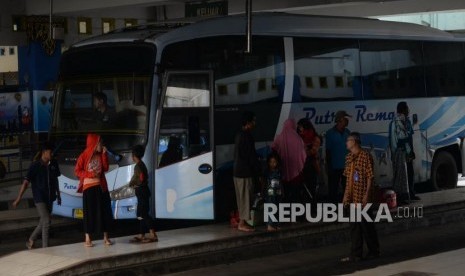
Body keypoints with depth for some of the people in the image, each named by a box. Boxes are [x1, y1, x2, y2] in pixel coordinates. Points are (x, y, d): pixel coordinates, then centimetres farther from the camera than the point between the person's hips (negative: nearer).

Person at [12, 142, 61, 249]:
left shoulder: (53, 164, 2)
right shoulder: (35, 165, -13)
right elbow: (26, 182, -13)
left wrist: (58, 195, 21)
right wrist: (18, 199, -14)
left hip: (50, 197, 6)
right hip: (39, 198, -6)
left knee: (43, 222, 14)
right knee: (46, 221, -12)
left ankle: (31, 240, 34)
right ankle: (45, 247, -5)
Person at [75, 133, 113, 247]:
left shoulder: (100, 155, 8)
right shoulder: (84, 156, -7)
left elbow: (105, 168, 1)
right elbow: (77, 171, -6)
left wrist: (104, 154, -4)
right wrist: (90, 174, -17)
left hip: (101, 186, 5)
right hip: (89, 187, -5)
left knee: (104, 211, 4)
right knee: (89, 212, -3)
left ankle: (106, 237, 11)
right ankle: (87, 239, 3)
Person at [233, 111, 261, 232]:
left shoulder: (239, 135, 13)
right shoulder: (247, 136, -16)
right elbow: (252, 155, -16)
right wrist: (258, 171, -9)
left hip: (237, 171, 10)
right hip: (245, 171, -9)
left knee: (241, 197, 13)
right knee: (246, 197, -4)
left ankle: (242, 221, 18)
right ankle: (242, 223, -1)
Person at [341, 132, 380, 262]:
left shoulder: (366, 156, -12)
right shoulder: (349, 157, 11)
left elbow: (370, 177, -13)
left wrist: (367, 195, -18)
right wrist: (346, 195, 12)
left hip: (362, 197, -7)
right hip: (352, 197, 7)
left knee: (366, 224, 2)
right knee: (354, 226, 8)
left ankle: (374, 251, 16)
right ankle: (356, 254, 11)